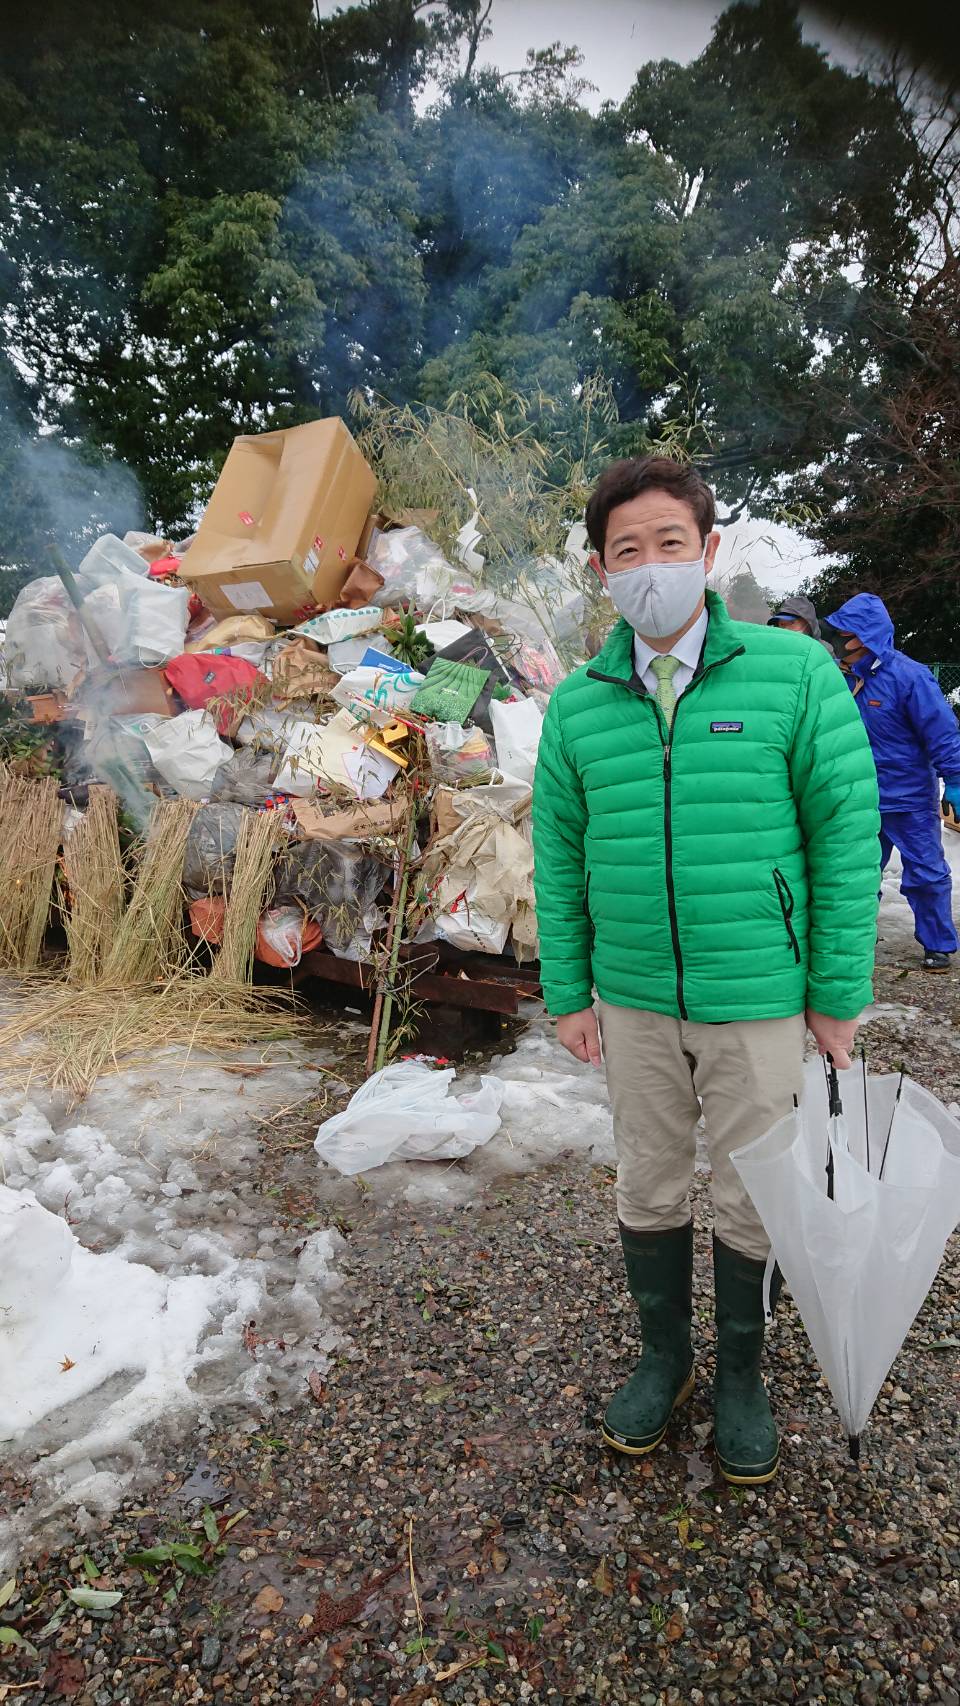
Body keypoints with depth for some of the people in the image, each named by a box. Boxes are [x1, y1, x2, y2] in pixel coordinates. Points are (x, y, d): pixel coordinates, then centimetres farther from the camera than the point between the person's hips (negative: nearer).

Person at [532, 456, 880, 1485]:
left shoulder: (794, 672, -9)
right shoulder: (578, 705, -1)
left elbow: (848, 831, -7)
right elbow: (560, 857, 4)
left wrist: (841, 994, -6)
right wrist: (567, 994, 5)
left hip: (759, 999, -2)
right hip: (635, 1002, 3)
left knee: (748, 1199, 15)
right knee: (649, 1187, 18)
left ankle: (741, 1374, 42)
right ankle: (663, 1354, 44)